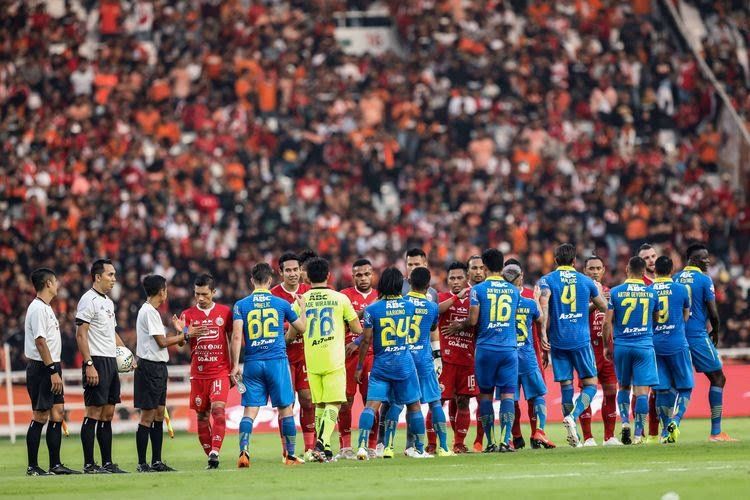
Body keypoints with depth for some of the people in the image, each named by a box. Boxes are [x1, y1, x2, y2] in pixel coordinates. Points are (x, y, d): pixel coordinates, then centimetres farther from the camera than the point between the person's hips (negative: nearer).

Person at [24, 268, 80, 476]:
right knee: (40, 416, -6)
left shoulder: (46, 308, 18)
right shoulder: (37, 309, -14)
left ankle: (55, 465, 9)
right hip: (41, 368, -10)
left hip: (51, 369, 10)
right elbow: (40, 342, -20)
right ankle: (32, 467, -2)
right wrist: (53, 371, -22)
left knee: (57, 414, 7)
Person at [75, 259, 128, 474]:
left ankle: (107, 463, 12)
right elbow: (80, 335, -16)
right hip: (97, 361, -9)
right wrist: (89, 365, -22)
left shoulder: (109, 302, 18)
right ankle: (89, 464, -6)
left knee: (108, 413, 9)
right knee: (94, 412, -8)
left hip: (111, 362, 9)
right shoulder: (89, 300, -10)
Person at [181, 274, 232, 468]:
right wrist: (185, 335, -24)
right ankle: (210, 458, 12)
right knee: (202, 416, 4)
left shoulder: (225, 312, 4)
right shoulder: (188, 315, 5)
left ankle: (215, 451, -24)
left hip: (220, 371, -2)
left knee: (218, 409, -20)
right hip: (198, 373, 2)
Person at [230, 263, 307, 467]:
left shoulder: (241, 305, 2)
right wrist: (302, 308, 33)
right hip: (277, 360, -1)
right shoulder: (281, 304, 3)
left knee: (250, 411, 1)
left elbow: (236, 336, -6)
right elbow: (302, 328, 15)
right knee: (285, 410, 8)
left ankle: (243, 452, -15)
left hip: (252, 364, 1)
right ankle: (290, 455, 12)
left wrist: (235, 365, -3)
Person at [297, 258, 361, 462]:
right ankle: (321, 442, -23)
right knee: (333, 404, -3)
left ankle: (324, 449, 9)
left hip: (311, 360, 2)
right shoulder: (340, 298, 0)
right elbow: (357, 330, 6)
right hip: (334, 360, -2)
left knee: (320, 405, 11)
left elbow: (292, 334, 7)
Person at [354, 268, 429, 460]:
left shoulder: (372, 309, -7)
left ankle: (362, 444, -20)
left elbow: (366, 340, -6)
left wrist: (360, 367, 3)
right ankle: (419, 449, 18)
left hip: (381, 364, -1)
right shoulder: (409, 306, 2)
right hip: (405, 363, 2)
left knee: (371, 405, -5)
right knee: (414, 405, 12)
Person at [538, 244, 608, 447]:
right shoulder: (586, 281, 7)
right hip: (581, 339, -1)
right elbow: (603, 307, 20)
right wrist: (599, 291, 41)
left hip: (558, 340, 1)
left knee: (566, 385, 7)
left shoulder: (547, 280, 2)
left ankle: (573, 435, 5)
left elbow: (543, 302, -17)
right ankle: (573, 417, -19)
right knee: (590, 384, 6)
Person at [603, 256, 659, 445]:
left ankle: (625, 422, 0)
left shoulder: (615, 292, -1)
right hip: (644, 345, -1)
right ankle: (639, 433, -5)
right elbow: (657, 320, 14)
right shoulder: (652, 293, 3)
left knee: (623, 387, 18)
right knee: (642, 390, -2)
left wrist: (606, 346, 10)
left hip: (621, 345, 1)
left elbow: (607, 323, -1)